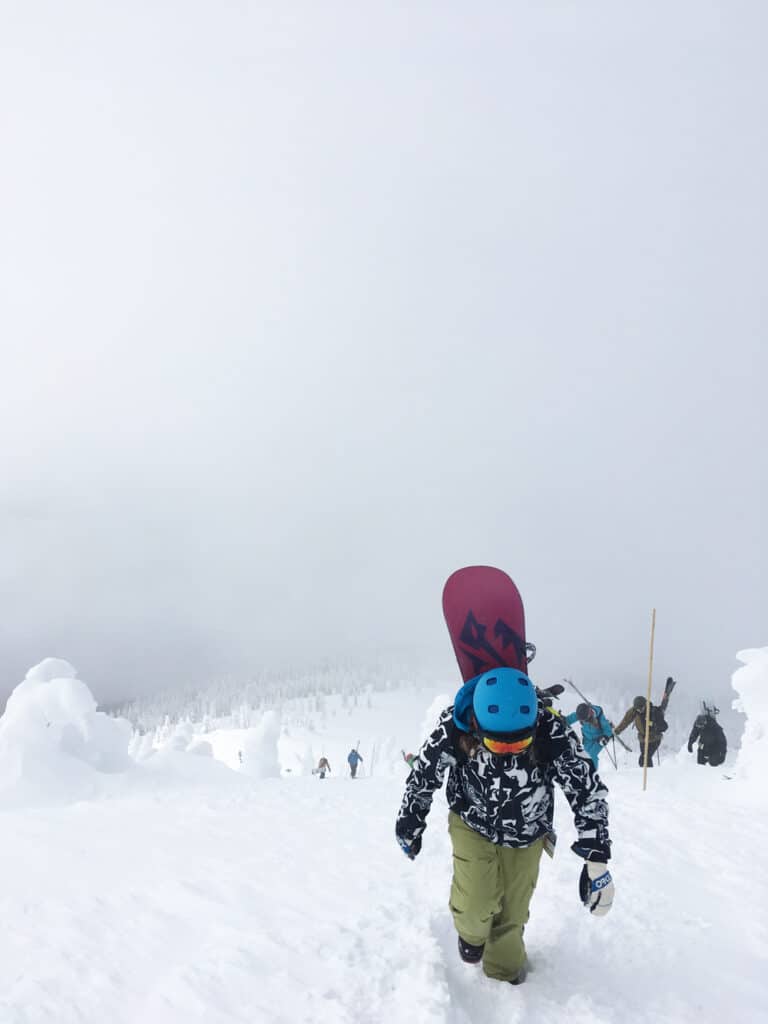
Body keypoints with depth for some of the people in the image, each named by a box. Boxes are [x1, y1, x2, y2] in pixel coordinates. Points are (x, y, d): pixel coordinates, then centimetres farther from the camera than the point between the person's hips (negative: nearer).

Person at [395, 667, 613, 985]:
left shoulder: (552, 735, -34)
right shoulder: (454, 730, -32)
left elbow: (589, 791, -21)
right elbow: (422, 777, -13)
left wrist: (597, 860, -22)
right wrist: (409, 827, 3)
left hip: (525, 836, 1)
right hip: (472, 825, -1)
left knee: (512, 911, 11)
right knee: (477, 905, -13)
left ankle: (504, 970, 43)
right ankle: (471, 932, 25)